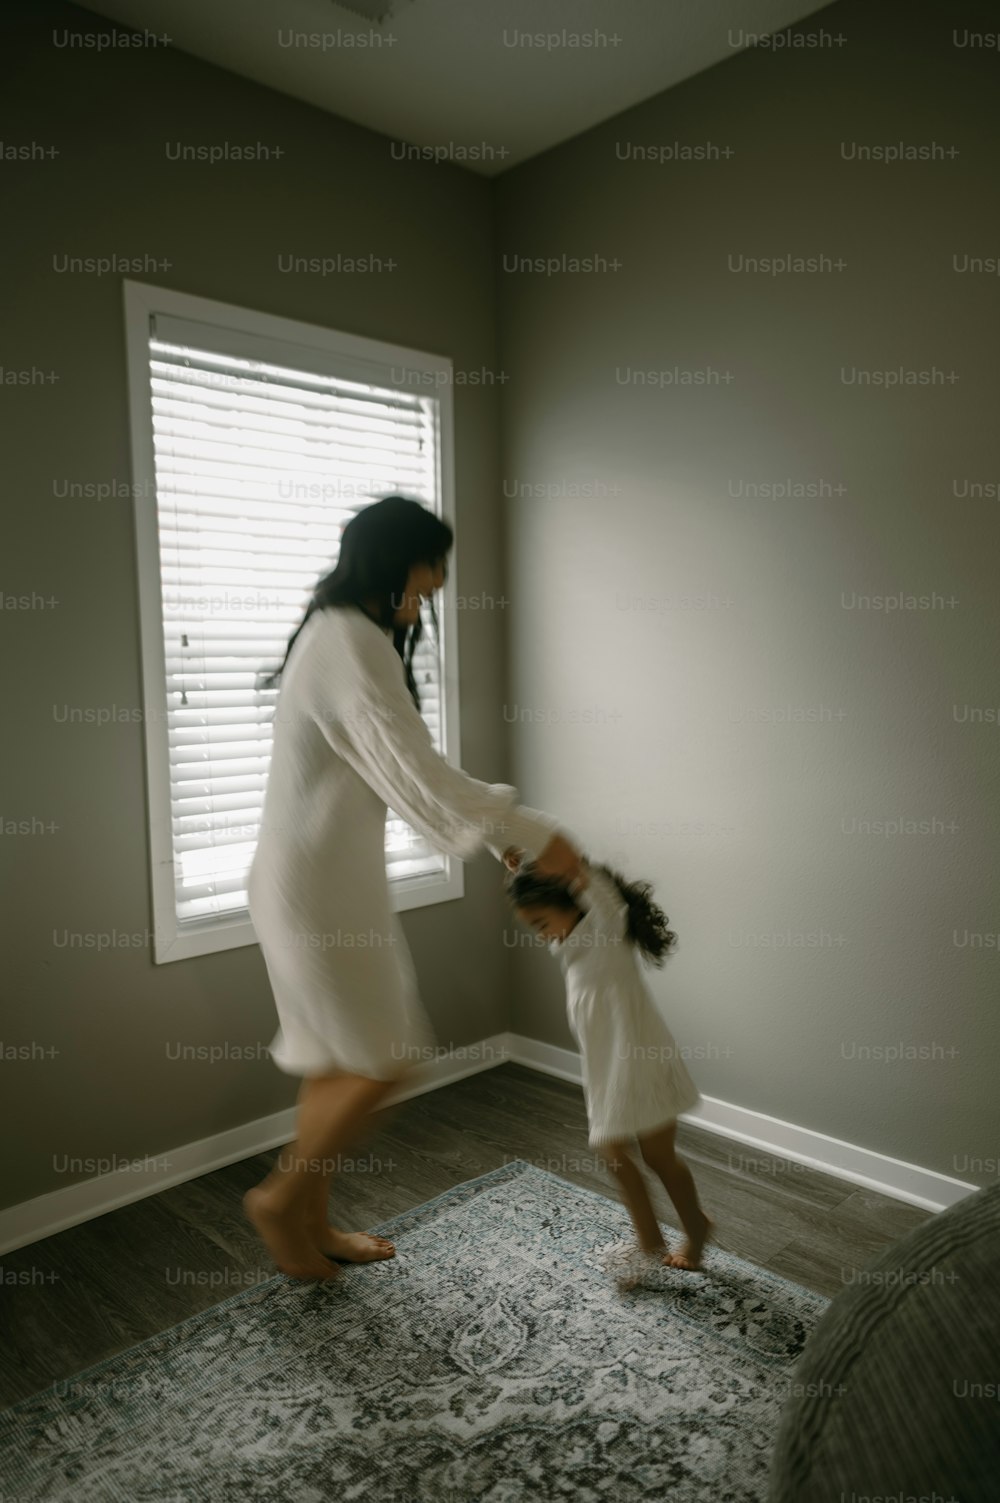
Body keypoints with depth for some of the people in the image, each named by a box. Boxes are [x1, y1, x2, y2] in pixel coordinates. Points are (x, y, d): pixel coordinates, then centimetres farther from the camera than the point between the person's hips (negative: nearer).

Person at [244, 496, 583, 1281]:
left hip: (331, 878, 10)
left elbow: (406, 771, 16)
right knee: (383, 1060, 1)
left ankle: (313, 1223, 33)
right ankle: (280, 1196, 21)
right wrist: (536, 834, -18)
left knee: (337, 1060, 18)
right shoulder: (351, 644, -20)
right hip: (315, 885, -10)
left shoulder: (347, 637, 13)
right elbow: (420, 777, -25)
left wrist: (504, 822, 9)